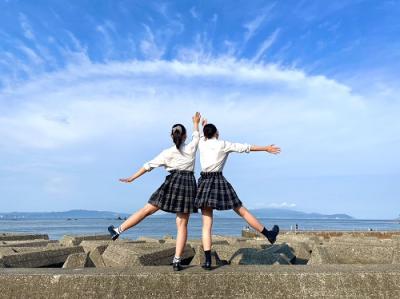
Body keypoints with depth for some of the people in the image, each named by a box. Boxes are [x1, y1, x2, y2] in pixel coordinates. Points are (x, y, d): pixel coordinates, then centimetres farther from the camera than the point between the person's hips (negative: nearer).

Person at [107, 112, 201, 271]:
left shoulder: (168, 152, 4)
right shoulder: (191, 148, 8)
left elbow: (148, 165, 3)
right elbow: (196, 135, 29)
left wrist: (131, 178, 9)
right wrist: (196, 123, 45)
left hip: (173, 182, -1)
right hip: (189, 183, 1)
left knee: (147, 210, 6)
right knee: (182, 224, 2)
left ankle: (118, 230, 12)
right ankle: (177, 260, 2)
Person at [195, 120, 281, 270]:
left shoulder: (202, 143, 9)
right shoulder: (223, 144, 1)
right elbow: (245, 147, 4)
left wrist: (203, 127, 54)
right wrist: (266, 148, 13)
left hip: (204, 183, 3)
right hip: (219, 181, -2)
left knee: (207, 225, 3)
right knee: (242, 211, 10)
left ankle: (208, 260, -3)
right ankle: (269, 234, 26)